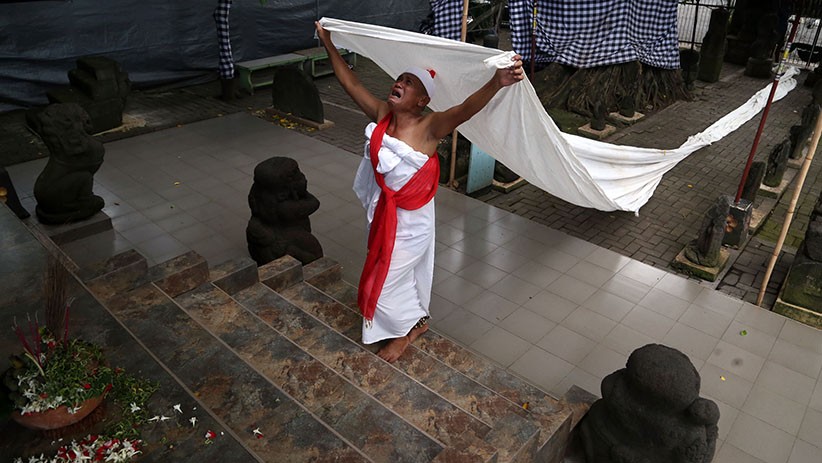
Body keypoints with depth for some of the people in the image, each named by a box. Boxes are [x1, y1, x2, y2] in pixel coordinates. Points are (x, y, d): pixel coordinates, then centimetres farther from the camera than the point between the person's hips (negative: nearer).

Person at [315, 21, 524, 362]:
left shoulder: (429, 126, -24)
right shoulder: (382, 113, -6)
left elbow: (467, 108, -42)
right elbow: (351, 84, 4)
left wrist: (497, 82, -59)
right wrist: (329, 45, 8)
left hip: (410, 219, -7)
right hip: (383, 211, 7)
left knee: (385, 281, 7)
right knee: (402, 273, 26)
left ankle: (408, 327, 33)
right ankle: (414, 320, 50)